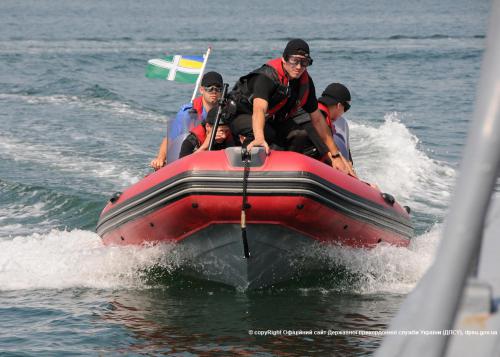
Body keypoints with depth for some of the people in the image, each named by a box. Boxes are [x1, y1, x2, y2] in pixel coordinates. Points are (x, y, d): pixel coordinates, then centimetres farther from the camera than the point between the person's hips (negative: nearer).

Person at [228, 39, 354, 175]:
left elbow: (317, 119, -3)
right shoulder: (267, 76, -32)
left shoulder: (305, 81, -12)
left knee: (299, 138, -19)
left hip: (274, 119, 7)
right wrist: (259, 138, -70)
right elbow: (259, 109, -50)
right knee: (266, 133, -38)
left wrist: (335, 155, -4)